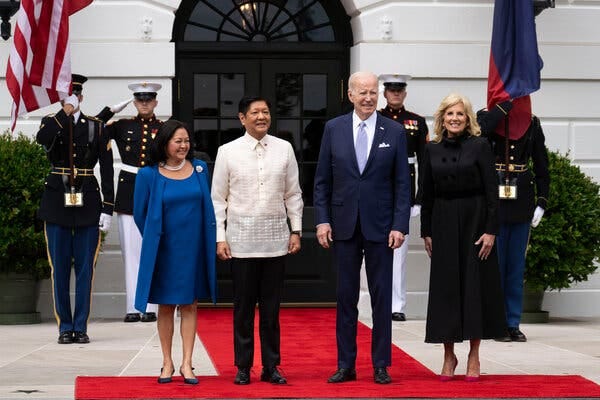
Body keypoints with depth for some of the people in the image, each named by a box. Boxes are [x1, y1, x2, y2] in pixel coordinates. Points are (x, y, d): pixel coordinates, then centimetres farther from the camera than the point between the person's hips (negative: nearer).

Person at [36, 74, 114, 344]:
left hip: (87, 203, 0)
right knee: (60, 267, 2)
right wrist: (65, 112, -17)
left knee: (85, 267, 1)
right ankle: (65, 327, 10)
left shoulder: (96, 127, 5)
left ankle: (81, 327, 9)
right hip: (57, 203, 0)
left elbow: (107, 170, 3)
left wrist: (107, 209, -4)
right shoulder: (51, 123, 5)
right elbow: (42, 139, -21)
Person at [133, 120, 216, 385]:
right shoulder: (149, 175, -6)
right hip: (164, 250, -2)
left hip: (193, 248, 2)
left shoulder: (200, 169, 3)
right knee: (165, 306, 5)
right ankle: (167, 363, 13)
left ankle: (186, 364, 4)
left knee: (189, 304, 3)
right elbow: (140, 213, 5)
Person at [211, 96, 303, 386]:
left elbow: (293, 194, 9)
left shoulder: (284, 149, 4)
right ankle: (243, 367, 14)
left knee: (271, 308, 6)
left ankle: (271, 367, 14)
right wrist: (220, 238, -3)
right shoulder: (228, 152, 0)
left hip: (275, 241, 1)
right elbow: (218, 199, 2)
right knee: (243, 307, 5)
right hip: (241, 241, -1)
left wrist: (296, 231, 4)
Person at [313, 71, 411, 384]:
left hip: (380, 226, -1)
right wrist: (322, 220, -2)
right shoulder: (334, 129, 4)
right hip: (344, 226, 1)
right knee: (346, 297, 6)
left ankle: (381, 365, 12)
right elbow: (322, 180, 5)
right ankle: (345, 365, 13)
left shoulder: (394, 132, 1)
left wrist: (400, 226, -7)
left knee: (381, 297, 4)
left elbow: (402, 183, 0)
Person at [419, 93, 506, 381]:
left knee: (475, 285, 1)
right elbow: (426, 194, 8)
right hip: (443, 225, 3)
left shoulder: (480, 146, -3)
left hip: (474, 222, -2)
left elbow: (491, 191, -5)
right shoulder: (432, 150, 5)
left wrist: (490, 230, -11)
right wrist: (426, 232, 5)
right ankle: (449, 355, 12)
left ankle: (474, 357, 9)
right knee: (445, 287, 3)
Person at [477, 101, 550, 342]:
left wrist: (541, 202, 4)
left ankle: (513, 323, 14)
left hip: (521, 205, 3)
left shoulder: (532, 123, 8)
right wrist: (508, 104, -21)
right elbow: (481, 129, -28)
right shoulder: (486, 117, -1)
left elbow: (541, 166, 11)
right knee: (495, 264, 1)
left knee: (516, 267, 8)